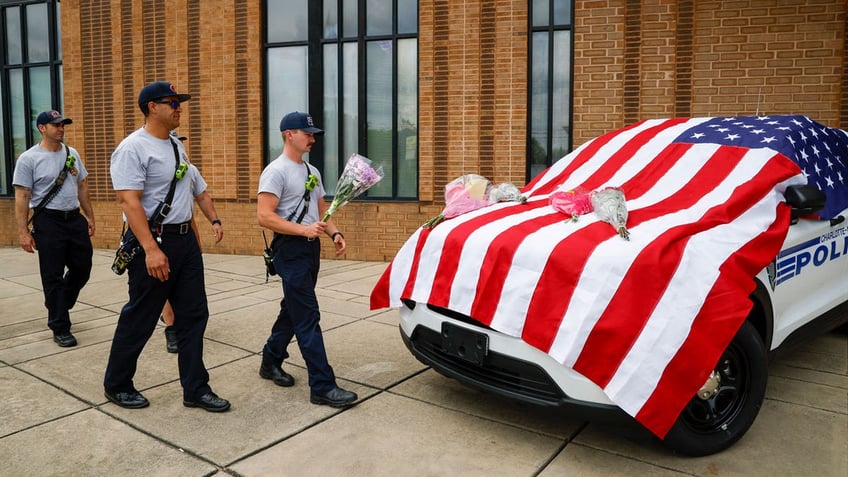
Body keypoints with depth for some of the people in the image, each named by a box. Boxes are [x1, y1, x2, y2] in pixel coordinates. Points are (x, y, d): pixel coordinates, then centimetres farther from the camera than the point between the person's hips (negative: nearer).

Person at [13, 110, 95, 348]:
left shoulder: (72, 154, 9)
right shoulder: (29, 158, -7)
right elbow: (22, 197, -8)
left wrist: (90, 217, 13)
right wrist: (23, 232, -12)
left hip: (75, 219, 6)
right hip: (48, 222, -5)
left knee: (82, 269, 11)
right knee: (53, 276, 1)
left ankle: (57, 306, 37)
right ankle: (60, 328, 11)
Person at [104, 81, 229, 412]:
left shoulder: (176, 145, 13)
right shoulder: (133, 148, -13)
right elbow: (129, 201, -21)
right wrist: (151, 249, -27)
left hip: (185, 240, 8)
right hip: (153, 242, -8)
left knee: (193, 316, 9)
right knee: (140, 319, 5)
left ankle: (195, 389, 18)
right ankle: (116, 385, 26)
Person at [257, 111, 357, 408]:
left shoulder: (312, 172, 17)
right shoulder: (276, 171, -11)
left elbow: (321, 211, 21)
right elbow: (264, 217, -19)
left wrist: (334, 233, 3)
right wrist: (303, 230, -25)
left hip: (311, 248, 9)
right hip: (291, 249, -9)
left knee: (292, 311, 18)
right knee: (307, 317, -10)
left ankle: (270, 362, 36)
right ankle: (323, 387, -8)